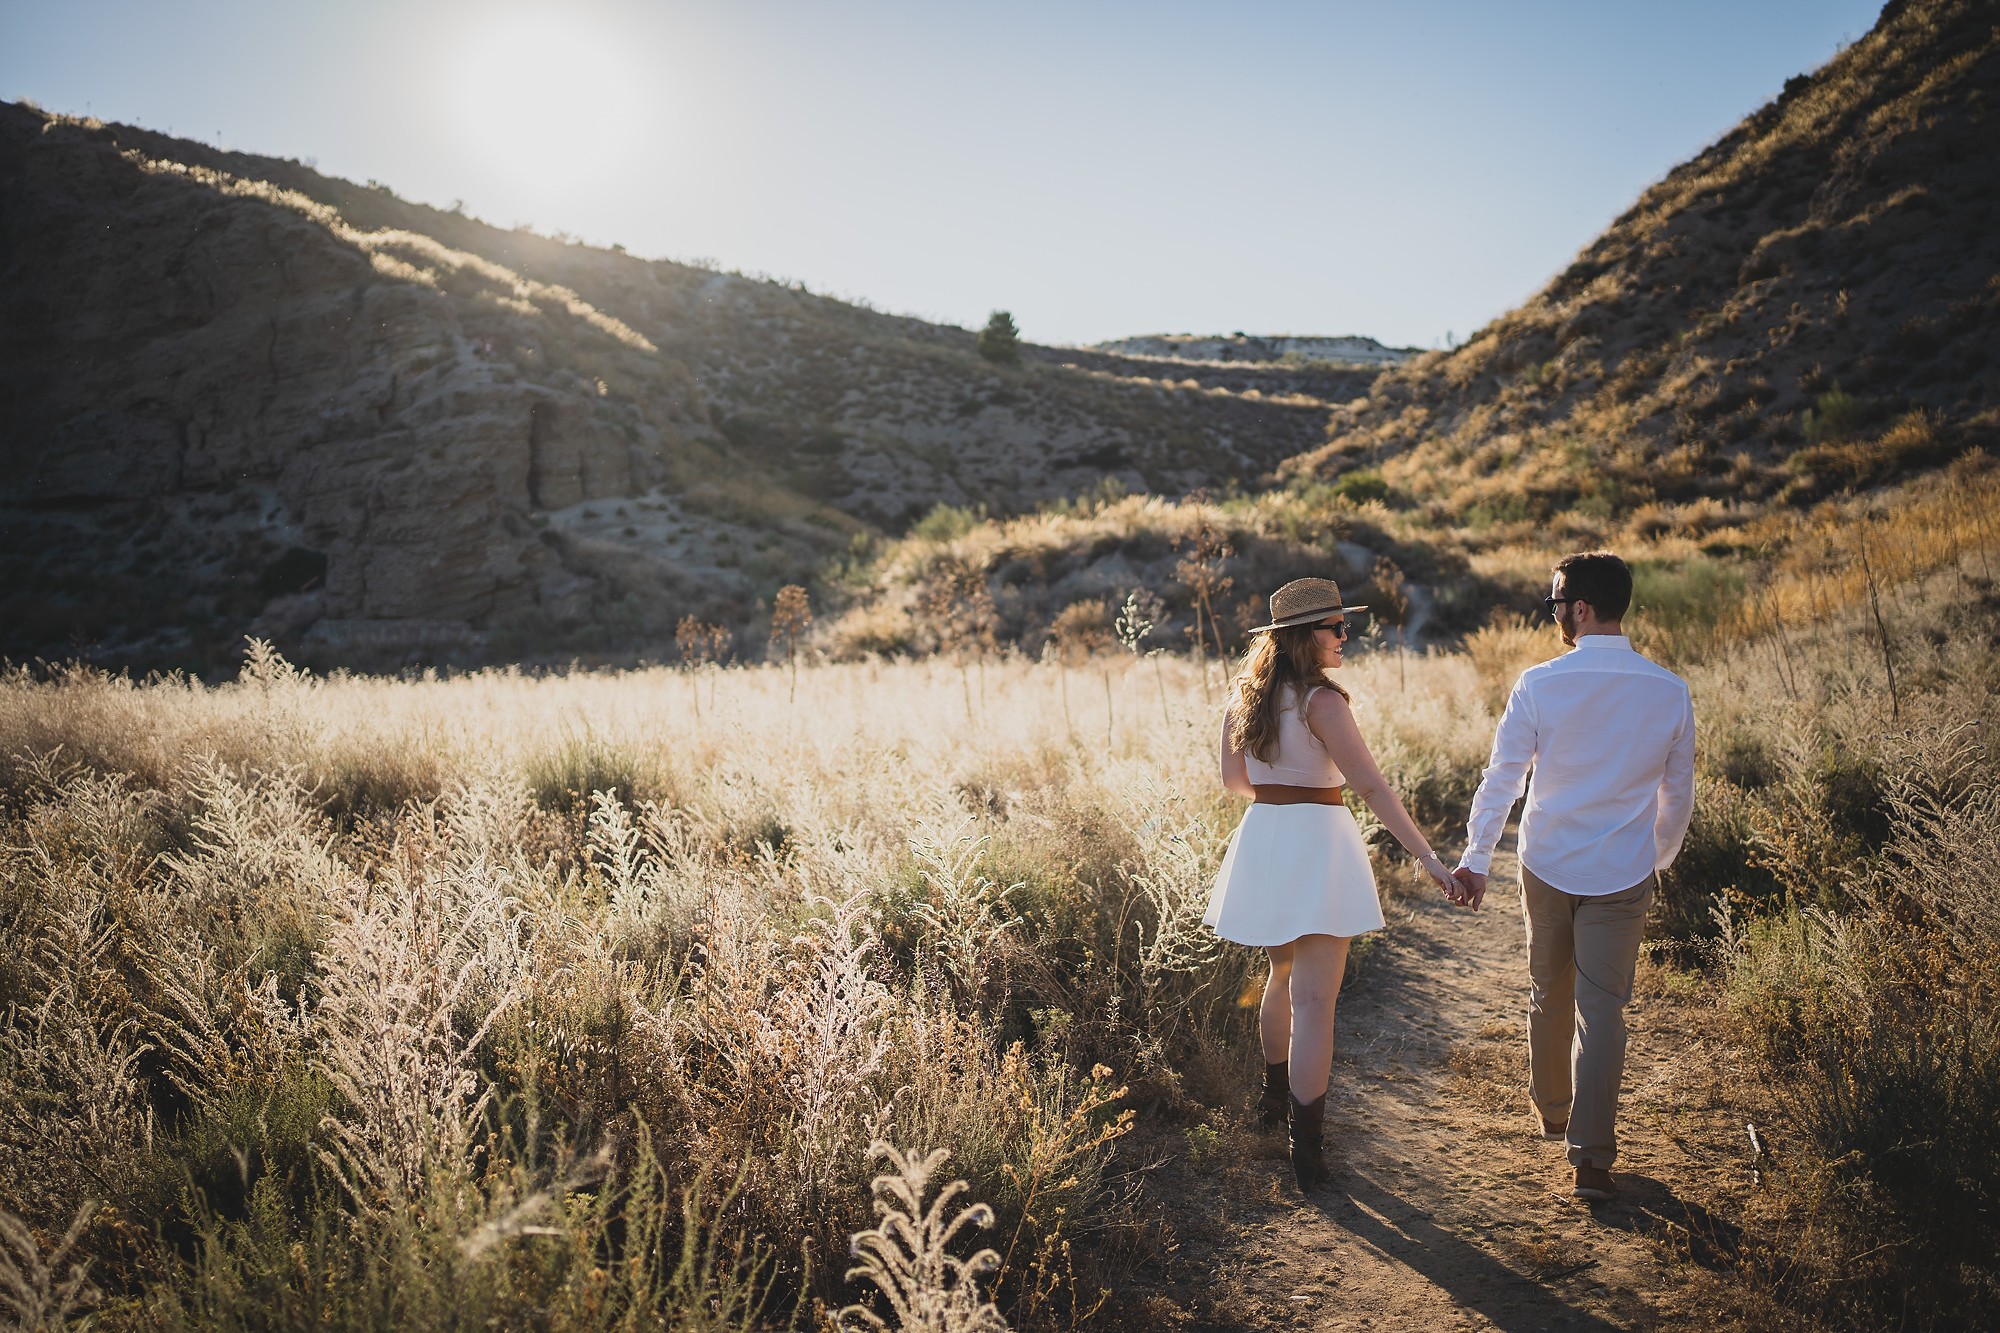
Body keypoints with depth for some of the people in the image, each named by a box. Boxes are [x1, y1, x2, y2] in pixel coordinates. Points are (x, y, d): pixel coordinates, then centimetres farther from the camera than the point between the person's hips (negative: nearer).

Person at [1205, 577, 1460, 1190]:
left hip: (1261, 841, 7)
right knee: (1313, 1000, -3)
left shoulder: (1245, 695, 6)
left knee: (1282, 976, 26)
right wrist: (1427, 856, -18)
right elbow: (1370, 786, -19)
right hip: (1316, 845, -7)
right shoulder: (1320, 701, -16)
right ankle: (1306, 1148, 1)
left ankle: (1275, 1095, 43)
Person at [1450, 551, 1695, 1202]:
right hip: (1622, 877, 0)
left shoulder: (1539, 685, -13)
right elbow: (1678, 794, 5)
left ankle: (1550, 1109, 39)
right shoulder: (1670, 692, -6)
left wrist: (1476, 858, -4)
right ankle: (1591, 1155, 9)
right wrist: (1658, 857, 20)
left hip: (1546, 866, 0)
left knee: (1547, 994, 19)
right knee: (1603, 1009, 6)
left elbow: (1501, 776, -10)